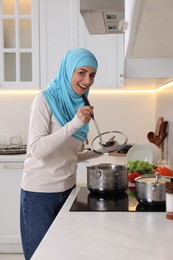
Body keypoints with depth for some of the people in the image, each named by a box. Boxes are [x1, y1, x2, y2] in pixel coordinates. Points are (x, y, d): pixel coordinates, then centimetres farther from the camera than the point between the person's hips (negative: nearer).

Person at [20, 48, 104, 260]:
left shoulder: (79, 104, 8)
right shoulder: (45, 99, -11)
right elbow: (37, 149, -21)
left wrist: (98, 152, 4)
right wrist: (74, 124, -28)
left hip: (67, 189, 6)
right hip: (40, 194, -6)